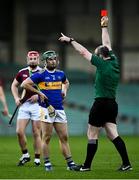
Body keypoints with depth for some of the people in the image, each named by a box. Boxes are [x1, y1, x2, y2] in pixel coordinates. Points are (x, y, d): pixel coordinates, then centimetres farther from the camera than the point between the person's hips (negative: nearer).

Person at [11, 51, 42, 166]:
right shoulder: (22, 72, 8)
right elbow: (14, 85, 22)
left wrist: (39, 95, -14)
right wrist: (16, 98, 8)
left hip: (37, 105, -3)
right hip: (24, 105, 3)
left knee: (36, 133, -1)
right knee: (19, 132, -4)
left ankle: (37, 159, 8)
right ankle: (25, 155, 15)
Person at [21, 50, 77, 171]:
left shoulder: (61, 74, 13)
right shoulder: (41, 75, -4)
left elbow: (66, 82, 35)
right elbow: (25, 84, -7)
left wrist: (64, 90, 14)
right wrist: (39, 92, -8)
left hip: (59, 109, 5)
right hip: (46, 108, -5)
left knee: (64, 137, 4)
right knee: (47, 137, -3)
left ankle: (70, 163, 6)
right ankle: (47, 163, 4)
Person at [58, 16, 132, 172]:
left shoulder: (102, 63, -9)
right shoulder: (114, 62, 9)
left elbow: (83, 52, -4)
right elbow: (107, 44, 23)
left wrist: (70, 40, 6)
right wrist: (104, 27, 32)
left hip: (101, 103, -7)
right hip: (112, 104, 7)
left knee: (92, 135, 0)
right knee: (113, 134, 4)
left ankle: (87, 165, 5)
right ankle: (126, 163, -5)